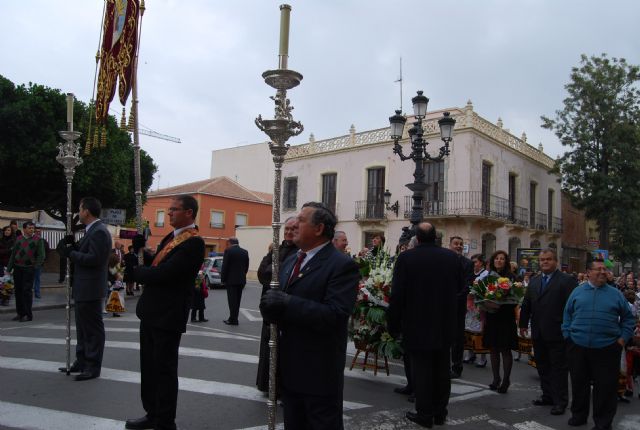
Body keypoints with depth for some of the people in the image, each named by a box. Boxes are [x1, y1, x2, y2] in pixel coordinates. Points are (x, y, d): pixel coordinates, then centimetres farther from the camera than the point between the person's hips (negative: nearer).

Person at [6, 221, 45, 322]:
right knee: (18, 290, 9)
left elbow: (41, 255, -1)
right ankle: (20, 313, 20)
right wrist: (9, 268, 9)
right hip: (17, 268, 4)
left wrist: (36, 266, -11)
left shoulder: (37, 240, 1)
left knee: (27, 290, -6)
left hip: (29, 269, -4)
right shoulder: (18, 239, 11)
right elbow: (13, 254, 13)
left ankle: (28, 315, 0)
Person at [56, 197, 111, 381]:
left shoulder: (99, 231, -17)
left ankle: (93, 367, 7)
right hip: (83, 289, 11)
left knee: (93, 329, -1)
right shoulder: (92, 230, 15)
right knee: (83, 328, 18)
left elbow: (94, 258, -24)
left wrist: (70, 253, -17)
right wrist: (73, 246, 2)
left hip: (91, 290, -11)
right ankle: (81, 362, 29)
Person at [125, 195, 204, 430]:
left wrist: (135, 271, -9)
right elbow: (154, 265, 14)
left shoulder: (193, 243, -19)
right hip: (151, 312, 9)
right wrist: (140, 249, -1)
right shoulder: (171, 237, 11)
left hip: (168, 315, -9)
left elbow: (164, 273, -25)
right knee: (148, 366, 20)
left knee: (164, 369, 4)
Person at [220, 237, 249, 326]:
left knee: (232, 300, -2)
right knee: (237, 300, 11)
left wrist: (223, 279, -2)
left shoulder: (228, 251, -9)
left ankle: (233, 319, -1)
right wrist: (242, 275, 14)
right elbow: (246, 266, 8)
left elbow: (224, 266, -9)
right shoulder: (245, 252, 8)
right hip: (241, 280, 5)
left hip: (231, 279, -5)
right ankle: (233, 318, 15)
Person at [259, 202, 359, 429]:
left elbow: (334, 315, -26)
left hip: (320, 372, -7)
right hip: (290, 367, 8)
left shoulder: (342, 265, -15)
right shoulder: (290, 261, 11)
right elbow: (282, 301, 13)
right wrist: (271, 307, -11)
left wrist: (287, 303, -27)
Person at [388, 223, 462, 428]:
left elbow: (397, 294, -14)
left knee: (421, 369, 7)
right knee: (442, 368, 16)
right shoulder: (452, 256, -5)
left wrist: (394, 324, -5)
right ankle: (440, 412, 27)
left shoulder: (406, 258, -14)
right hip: (445, 326, 4)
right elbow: (460, 286, 7)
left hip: (417, 325, -3)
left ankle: (424, 414, 15)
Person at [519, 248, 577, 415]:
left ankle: (560, 401, 12)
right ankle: (548, 396, 25)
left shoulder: (567, 280, -7)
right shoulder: (534, 281, 12)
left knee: (559, 368, 3)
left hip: (556, 333, -6)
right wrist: (523, 324, 14)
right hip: (538, 333, 6)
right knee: (542, 367, 13)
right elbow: (526, 304, 15)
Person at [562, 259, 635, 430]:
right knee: (579, 384, 12)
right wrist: (567, 335, 3)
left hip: (607, 348, -1)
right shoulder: (577, 292, 6)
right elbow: (567, 315, 10)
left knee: (606, 386, 4)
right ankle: (578, 415, 28)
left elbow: (628, 319, 9)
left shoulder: (615, 294, 4)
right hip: (578, 347, 1)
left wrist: (623, 338, 0)